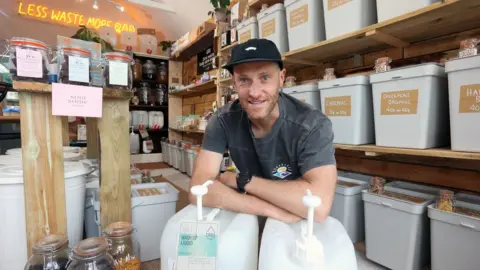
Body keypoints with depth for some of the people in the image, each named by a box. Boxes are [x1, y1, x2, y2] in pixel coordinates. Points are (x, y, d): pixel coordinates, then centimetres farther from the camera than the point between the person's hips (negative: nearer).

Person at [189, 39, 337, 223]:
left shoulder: (313, 125, -22)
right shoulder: (223, 121, -15)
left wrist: (242, 180, -24)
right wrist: (271, 209, -29)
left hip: (301, 224, -1)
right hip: (248, 218, 2)